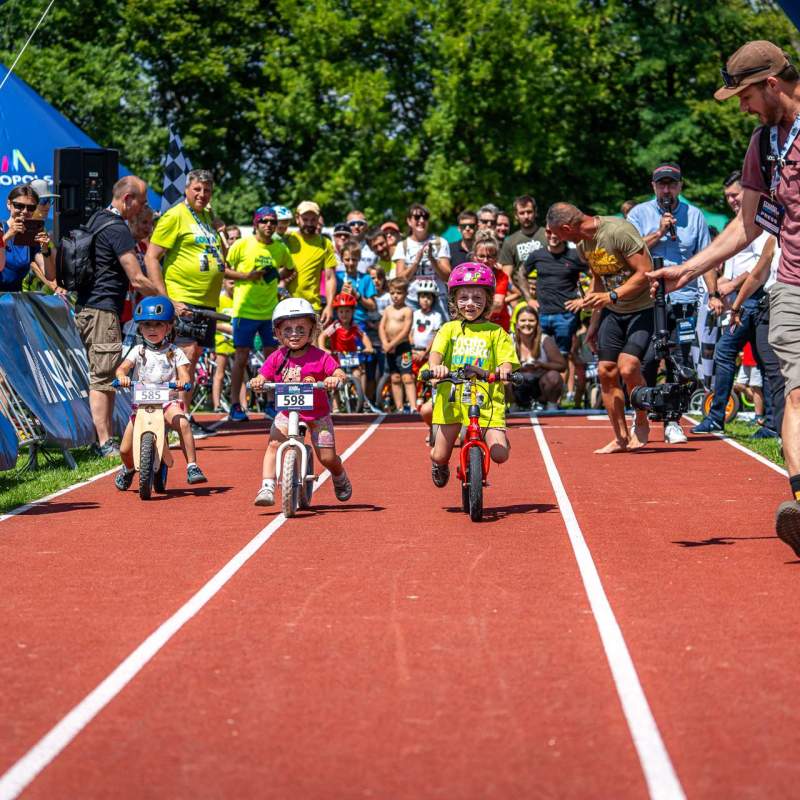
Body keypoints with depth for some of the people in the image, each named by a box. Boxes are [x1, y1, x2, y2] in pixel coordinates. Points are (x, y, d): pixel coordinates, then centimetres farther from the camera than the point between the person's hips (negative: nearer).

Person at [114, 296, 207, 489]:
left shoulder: (174, 352, 7)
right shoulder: (138, 351, 9)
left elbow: (184, 375, -3)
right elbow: (122, 368, -5)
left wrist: (182, 382, -28)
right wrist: (122, 377, -29)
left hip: (168, 401, -1)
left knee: (182, 423, -35)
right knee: (125, 450, -4)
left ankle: (192, 467, -30)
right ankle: (128, 469, 32)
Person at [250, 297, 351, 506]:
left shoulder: (319, 357, -12)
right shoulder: (277, 357, -4)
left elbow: (340, 374, -17)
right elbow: (262, 377, -7)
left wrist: (335, 379, -41)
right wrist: (257, 381, -30)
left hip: (317, 413, -2)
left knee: (327, 457, -2)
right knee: (274, 444, -22)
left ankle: (341, 480, 32)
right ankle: (267, 487, -25)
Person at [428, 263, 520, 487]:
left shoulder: (495, 333, 8)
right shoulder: (449, 329, 9)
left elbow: (506, 359, -2)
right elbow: (436, 352, -5)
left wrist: (504, 369, -26)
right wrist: (436, 366, -28)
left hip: (487, 400, -1)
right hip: (452, 399, 1)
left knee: (499, 454, -13)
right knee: (439, 456, 1)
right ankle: (440, 464, 42)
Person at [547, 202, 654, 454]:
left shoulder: (618, 231, -21)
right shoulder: (583, 245, 5)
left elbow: (646, 272, -22)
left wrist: (612, 296, -27)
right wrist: (594, 322, 20)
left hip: (643, 308, -8)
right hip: (613, 311, 8)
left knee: (628, 367, -22)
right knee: (606, 371, 1)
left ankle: (641, 423, 4)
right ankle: (621, 438, 13)